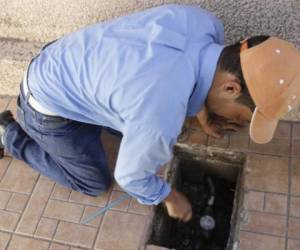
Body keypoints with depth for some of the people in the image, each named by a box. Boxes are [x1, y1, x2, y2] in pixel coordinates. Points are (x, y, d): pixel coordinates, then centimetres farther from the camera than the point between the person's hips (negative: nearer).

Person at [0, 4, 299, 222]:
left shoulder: (202, 21, -19)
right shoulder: (161, 117, -39)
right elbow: (130, 175, -17)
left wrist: (204, 118, 15)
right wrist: (171, 198, 1)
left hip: (62, 63, 7)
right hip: (49, 107, -6)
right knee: (95, 182, 12)